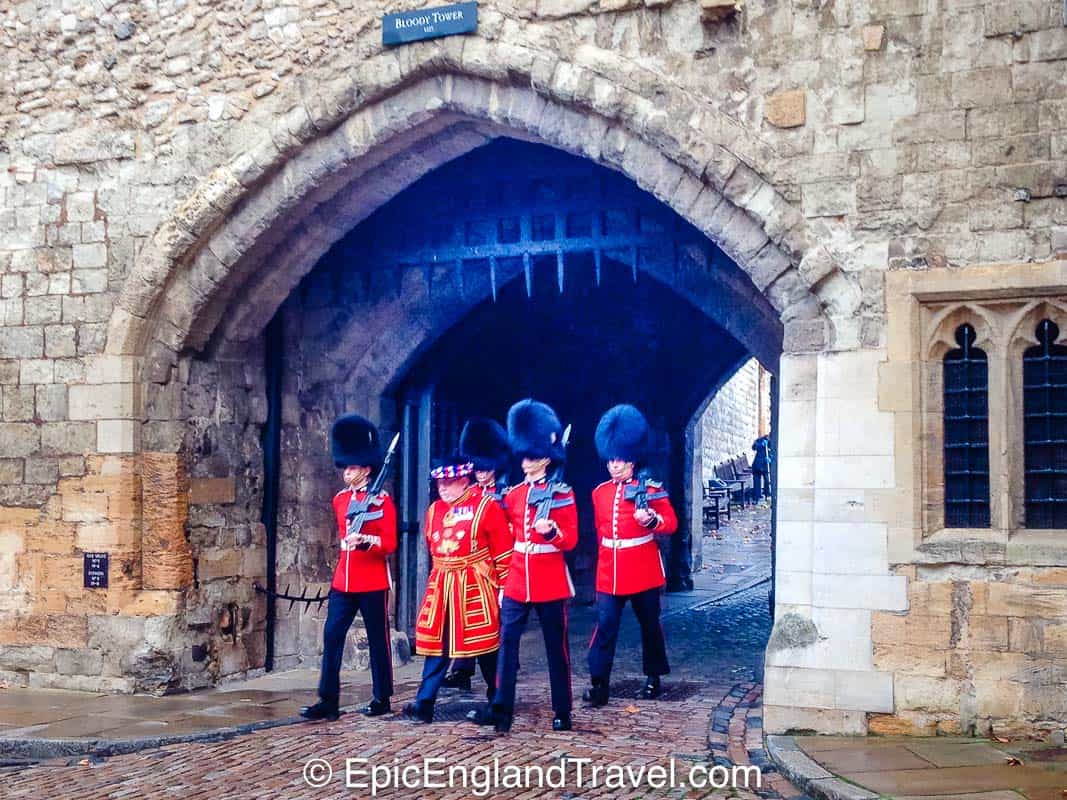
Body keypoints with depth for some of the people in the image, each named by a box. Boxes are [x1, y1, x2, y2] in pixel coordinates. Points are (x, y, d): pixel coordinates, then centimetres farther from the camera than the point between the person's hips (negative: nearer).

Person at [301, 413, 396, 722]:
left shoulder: (382, 500, -8)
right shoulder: (340, 499, 9)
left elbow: (390, 543, -14)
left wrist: (365, 541, -28)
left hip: (373, 583, -5)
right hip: (343, 580, 5)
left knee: (378, 640, 5)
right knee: (332, 635, -1)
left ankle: (381, 698, 16)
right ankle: (328, 700, 2)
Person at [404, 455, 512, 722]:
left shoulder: (487, 505, -8)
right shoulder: (434, 509, 9)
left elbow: (503, 551, -6)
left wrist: (504, 587, -6)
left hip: (476, 587, -5)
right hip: (441, 587, 5)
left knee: (486, 645, 4)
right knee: (436, 644, 2)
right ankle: (424, 704, 3)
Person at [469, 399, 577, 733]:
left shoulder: (562, 493, -6)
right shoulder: (514, 493, 9)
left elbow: (570, 540, -10)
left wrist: (550, 531, -29)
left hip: (550, 581, -5)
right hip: (517, 580, 5)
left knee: (556, 647, 5)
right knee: (507, 642, -2)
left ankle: (562, 712, 15)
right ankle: (501, 709, -1)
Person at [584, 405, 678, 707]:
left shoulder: (651, 489, -5)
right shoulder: (600, 493, 8)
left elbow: (671, 523, -8)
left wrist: (651, 519, -27)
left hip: (643, 572, -3)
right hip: (609, 574, 3)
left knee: (650, 625, 11)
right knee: (605, 625, -6)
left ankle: (654, 677, 27)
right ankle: (599, 683, -6)